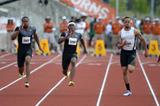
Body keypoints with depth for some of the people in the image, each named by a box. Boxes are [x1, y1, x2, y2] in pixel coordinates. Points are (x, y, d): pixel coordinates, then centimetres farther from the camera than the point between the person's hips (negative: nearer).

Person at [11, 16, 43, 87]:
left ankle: (27, 81, -32)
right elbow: (12, 38, -22)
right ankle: (21, 73, 50)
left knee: (27, 61, -32)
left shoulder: (32, 29, -1)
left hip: (28, 49, 0)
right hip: (21, 49, 0)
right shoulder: (19, 29, -9)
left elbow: (36, 36, 21)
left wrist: (39, 46, 26)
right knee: (21, 69, 8)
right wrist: (19, 30, -31)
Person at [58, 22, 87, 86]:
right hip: (66, 53, 0)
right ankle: (67, 73, 52)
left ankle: (71, 81, -38)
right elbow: (59, 41, -20)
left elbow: (82, 40, 23)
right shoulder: (65, 34, -7)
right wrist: (66, 37, -33)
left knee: (73, 62, -34)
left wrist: (84, 48, 31)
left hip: (73, 53, 0)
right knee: (64, 71, 8)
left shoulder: (78, 35, 0)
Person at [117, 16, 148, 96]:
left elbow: (142, 40, 4)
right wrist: (122, 44, -19)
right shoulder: (121, 32, 2)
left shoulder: (134, 31, -7)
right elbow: (119, 46, 4)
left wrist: (146, 50, 7)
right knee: (124, 72, 2)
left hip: (132, 52, -3)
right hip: (124, 52, 3)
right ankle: (128, 90, 11)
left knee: (130, 70, -23)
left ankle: (133, 66, 16)